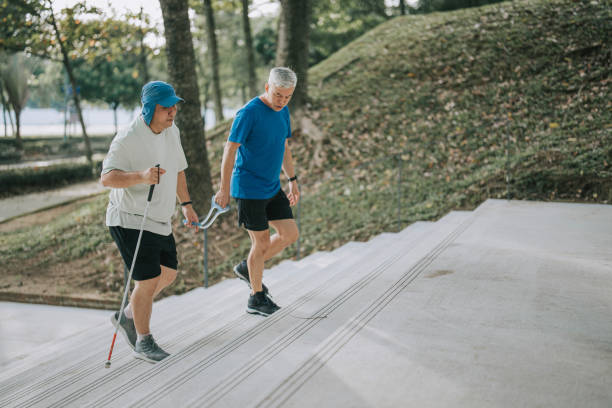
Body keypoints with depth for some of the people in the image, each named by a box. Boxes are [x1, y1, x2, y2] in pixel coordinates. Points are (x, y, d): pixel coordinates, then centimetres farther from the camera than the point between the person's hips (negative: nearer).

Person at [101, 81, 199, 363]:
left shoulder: (171, 130, 5)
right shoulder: (128, 138, -20)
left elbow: (177, 169, 19)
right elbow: (107, 177, -27)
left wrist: (186, 204, 23)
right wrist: (142, 176, -43)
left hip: (159, 220, 9)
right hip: (130, 219, -9)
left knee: (168, 274, 15)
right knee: (149, 279, -9)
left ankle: (127, 316, 34)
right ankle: (143, 343, 10)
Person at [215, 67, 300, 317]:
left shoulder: (283, 111, 6)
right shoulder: (249, 113, -18)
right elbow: (230, 149, -18)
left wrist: (293, 181, 17)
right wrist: (224, 189, -17)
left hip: (272, 187, 8)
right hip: (248, 189, -8)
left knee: (290, 234, 6)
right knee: (262, 242, -1)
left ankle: (247, 268, 24)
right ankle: (256, 298, 16)